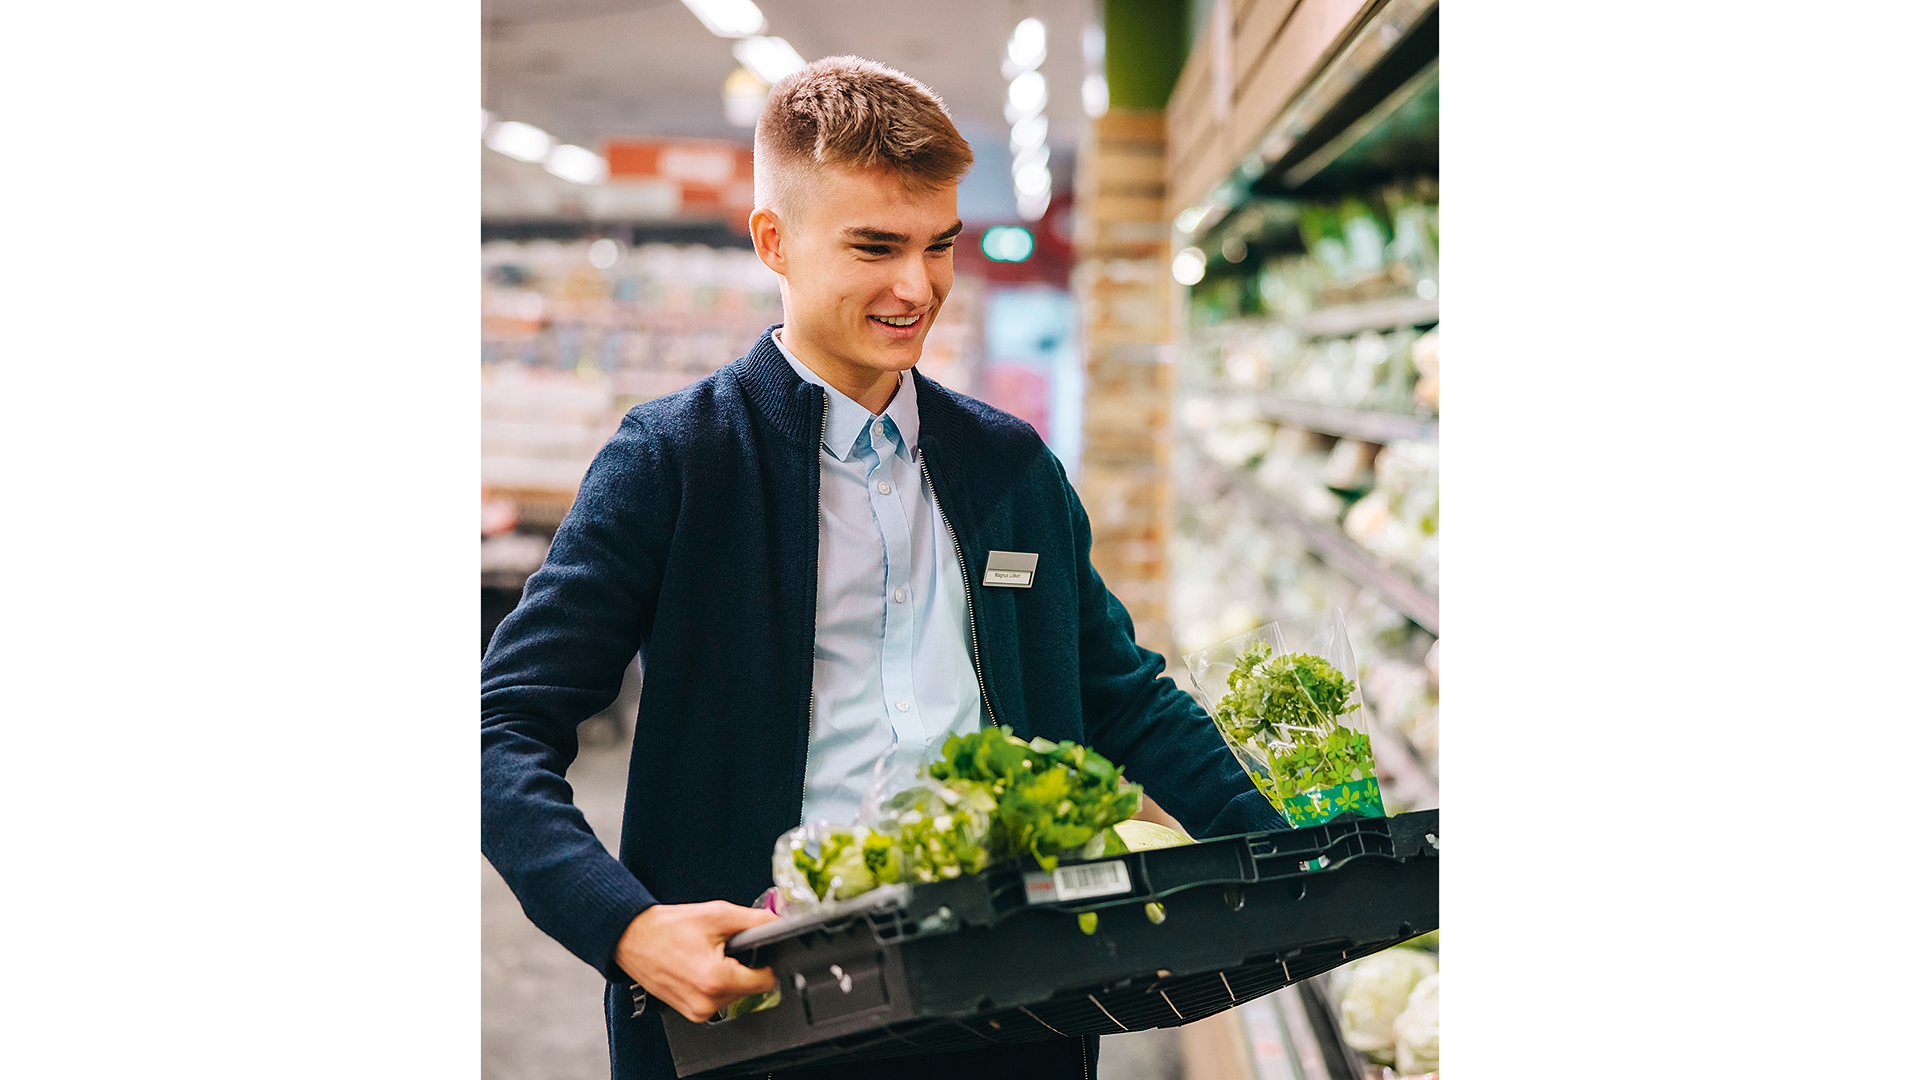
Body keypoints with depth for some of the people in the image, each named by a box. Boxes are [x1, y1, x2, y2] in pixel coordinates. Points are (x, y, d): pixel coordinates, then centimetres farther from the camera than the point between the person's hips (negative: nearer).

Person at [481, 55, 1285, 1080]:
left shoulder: (1012, 465, 16)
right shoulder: (669, 463, 0)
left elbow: (1122, 698, 23)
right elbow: (511, 730, -4)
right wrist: (627, 928, -20)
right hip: (768, 997, -4)